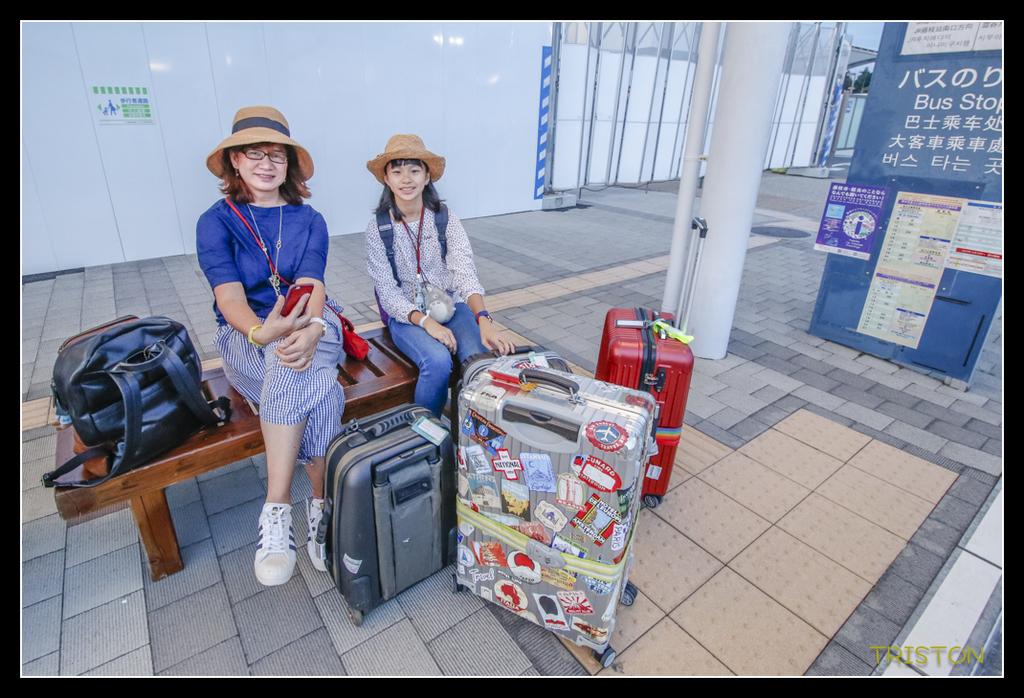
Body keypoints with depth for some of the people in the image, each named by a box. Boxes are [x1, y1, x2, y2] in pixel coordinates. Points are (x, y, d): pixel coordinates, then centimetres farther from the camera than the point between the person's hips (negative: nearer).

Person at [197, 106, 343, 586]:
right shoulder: (216, 222, 3)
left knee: (293, 367, -35)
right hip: (246, 336, -1)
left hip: (309, 326, 1)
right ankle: (323, 502, -25)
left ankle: (277, 510, -30)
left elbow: (312, 284, -9)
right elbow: (230, 298, -12)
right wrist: (261, 331, -36)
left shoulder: (309, 221, 8)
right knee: (317, 389, -33)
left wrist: (310, 328, -33)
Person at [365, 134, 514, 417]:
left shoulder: (446, 219, -3)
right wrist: (426, 322, -25)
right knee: (438, 361, -31)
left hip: (451, 305, 2)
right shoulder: (377, 229, -5)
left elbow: (465, 273, -16)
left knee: (483, 356, -26)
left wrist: (484, 319, -33)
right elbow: (388, 294, -8)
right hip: (406, 315, -1)